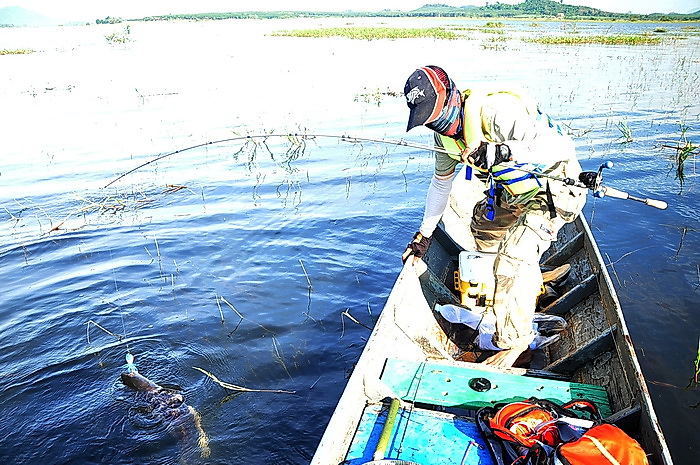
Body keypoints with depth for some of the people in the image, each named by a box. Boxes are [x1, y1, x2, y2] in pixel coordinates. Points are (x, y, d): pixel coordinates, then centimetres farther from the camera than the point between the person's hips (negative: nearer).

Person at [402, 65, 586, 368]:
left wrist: (505, 152, -51)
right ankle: (531, 282, 43)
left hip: (554, 189, -9)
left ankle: (514, 342, -1)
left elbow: (559, 147, -36)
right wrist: (424, 236, 15)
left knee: (514, 258, -19)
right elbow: (441, 183, 11)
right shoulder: (445, 132, -4)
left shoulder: (495, 111, -32)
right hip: (513, 192, 10)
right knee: (483, 224, 25)